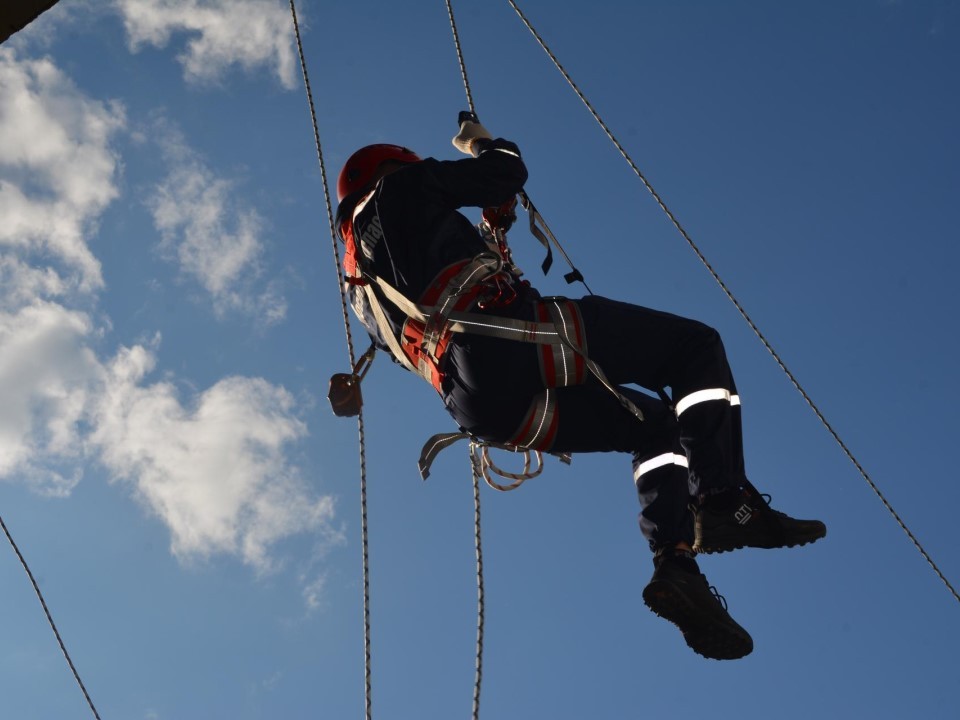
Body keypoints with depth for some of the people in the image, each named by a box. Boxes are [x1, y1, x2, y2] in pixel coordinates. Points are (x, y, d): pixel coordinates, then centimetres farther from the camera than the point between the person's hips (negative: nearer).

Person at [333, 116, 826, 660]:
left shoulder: (363, 288, 32)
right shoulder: (400, 188, 13)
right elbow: (508, 173, 12)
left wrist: (488, 237, 44)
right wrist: (482, 143, 34)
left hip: (482, 408, 8)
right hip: (504, 341, -8)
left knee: (655, 427, 22)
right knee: (695, 346, 3)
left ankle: (675, 564, 3)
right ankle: (725, 501, -11)